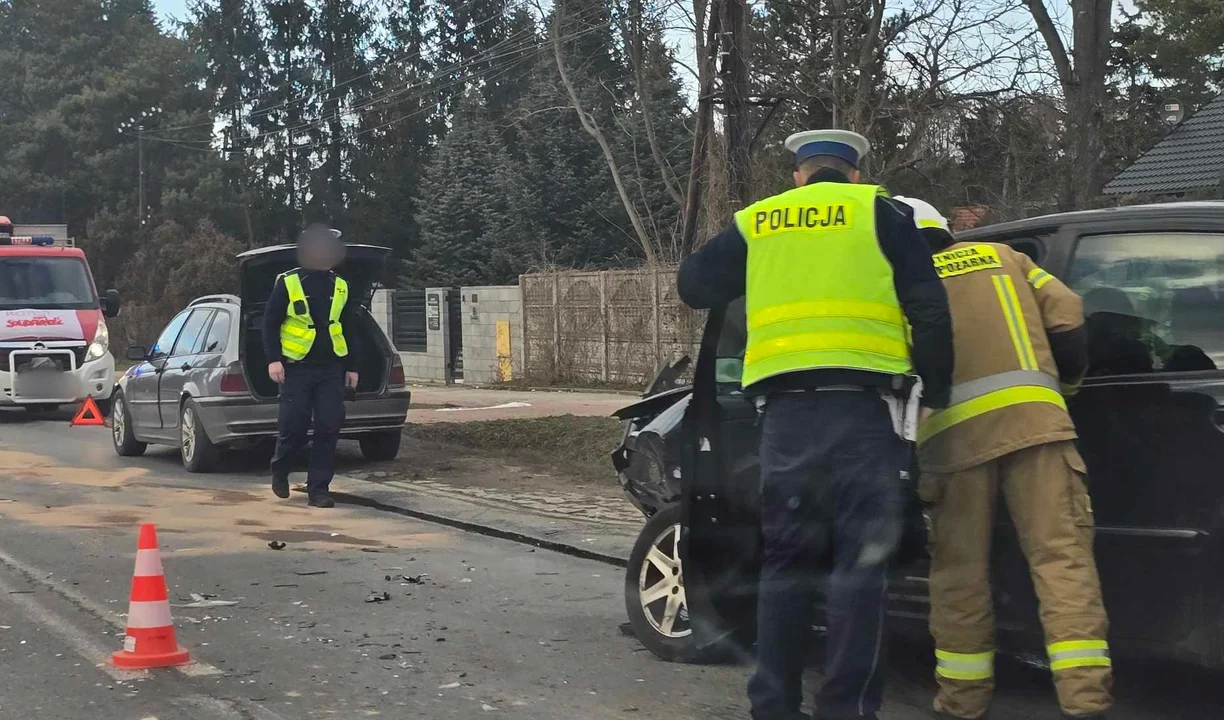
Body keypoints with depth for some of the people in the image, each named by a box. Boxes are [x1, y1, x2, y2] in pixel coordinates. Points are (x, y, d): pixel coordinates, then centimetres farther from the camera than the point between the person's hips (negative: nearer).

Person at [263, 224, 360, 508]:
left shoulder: (340, 287, 9)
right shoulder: (287, 283, -4)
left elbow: (348, 329, 16)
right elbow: (270, 323, -2)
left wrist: (352, 366, 14)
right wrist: (273, 359, -11)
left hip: (331, 369, 4)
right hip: (297, 368, -4)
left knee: (329, 427, -3)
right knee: (293, 425, -3)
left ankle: (318, 488, 6)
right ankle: (280, 472, 26)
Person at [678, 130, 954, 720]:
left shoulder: (757, 222, 17)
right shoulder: (879, 212, 10)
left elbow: (693, 284, 23)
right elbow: (929, 309, 4)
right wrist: (936, 392, 13)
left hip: (786, 410, 3)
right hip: (860, 403, -3)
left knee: (786, 561, 10)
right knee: (859, 562, 1)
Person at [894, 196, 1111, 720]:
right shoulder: (1002, 257, 24)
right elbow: (1067, 317, 15)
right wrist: (1066, 381, 30)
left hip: (954, 430, 0)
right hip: (1033, 418, 1)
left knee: (960, 570, 9)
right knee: (1062, 554, -2)